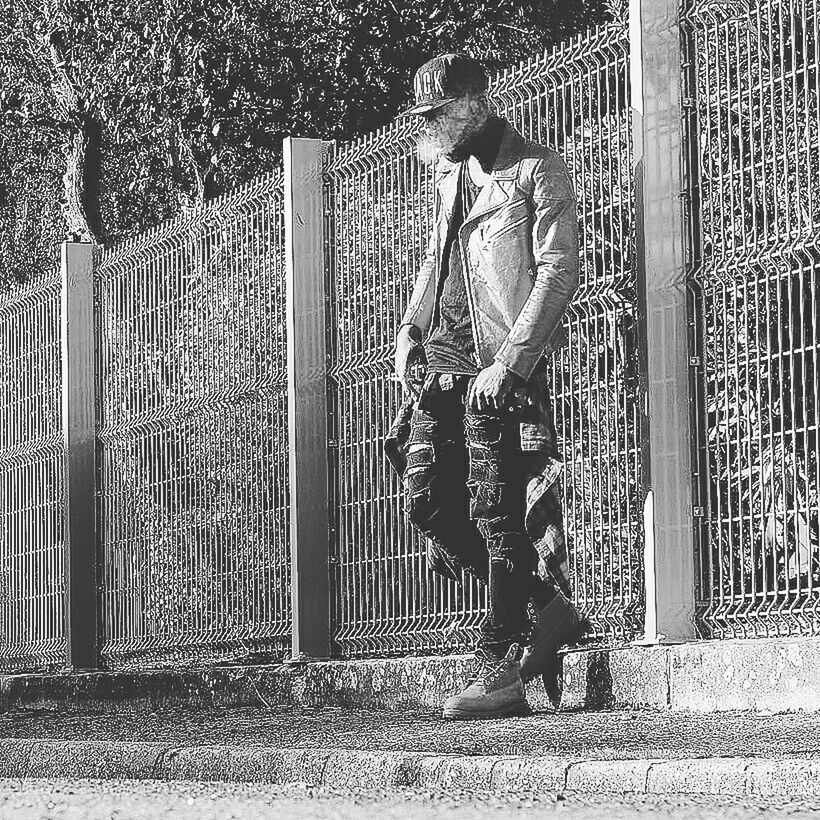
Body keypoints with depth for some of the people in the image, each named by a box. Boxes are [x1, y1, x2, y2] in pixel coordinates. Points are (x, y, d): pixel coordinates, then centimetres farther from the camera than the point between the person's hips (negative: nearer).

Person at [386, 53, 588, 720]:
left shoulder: (536, 171, -5)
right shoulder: (450, 176, 18)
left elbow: (559, 271, -12)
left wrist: (509, 363, -20)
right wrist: (410, 328, 13)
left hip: (502, 370, -8)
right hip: (442, 365, 8)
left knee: (497, 516, -7)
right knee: (430, 503, 3)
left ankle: (501, 675, -1)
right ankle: (547, 605, 18)